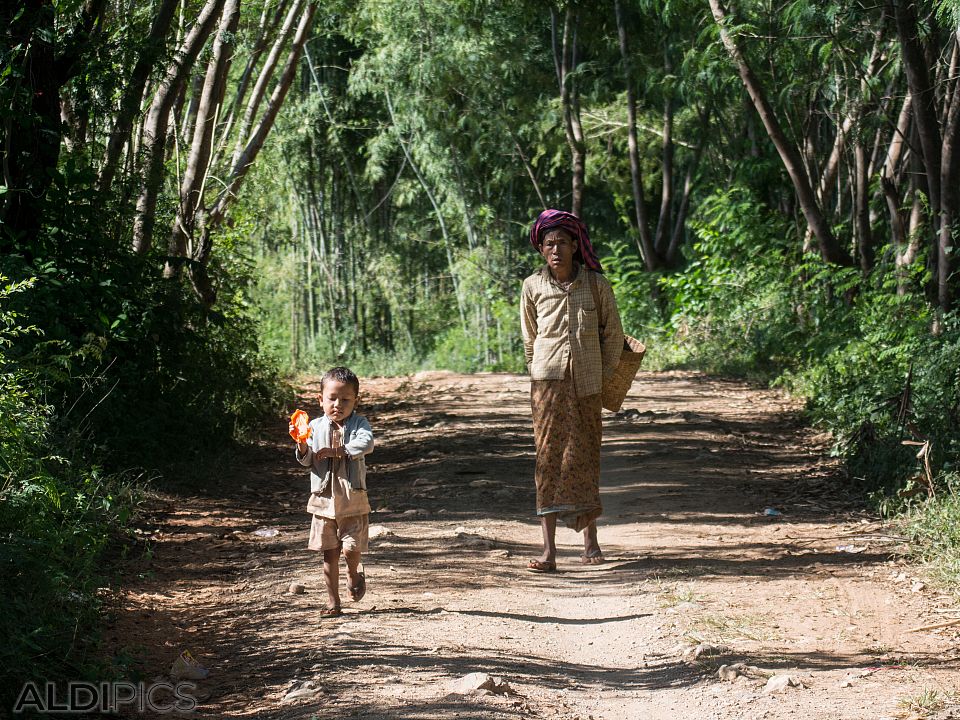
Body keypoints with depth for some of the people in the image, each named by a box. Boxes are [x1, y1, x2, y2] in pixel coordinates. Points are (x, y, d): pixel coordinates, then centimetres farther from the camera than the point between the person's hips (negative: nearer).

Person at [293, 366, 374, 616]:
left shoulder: (359, 424, -3)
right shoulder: (316, 426, 4)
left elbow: (366, 444, -24)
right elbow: (306, 461, 2)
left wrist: (335, 450, -30)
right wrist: (303, 446, -19)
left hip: (353, 499, -2)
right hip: (324, 499, 2)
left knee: (351, 549, -10)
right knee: (329, 554, 6)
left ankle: (354, 573, 25)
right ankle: (333, 602, 15)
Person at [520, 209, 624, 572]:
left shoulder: (596, 284, -1)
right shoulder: (533, 287, 0)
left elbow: (613, 334, 9)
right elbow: (529, 339, 11)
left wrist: (603, 376, 9)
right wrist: (541, 376, 11)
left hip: (586, 384, 1)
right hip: (548, 382, -1)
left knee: (585, 456, 9)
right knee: (549, 457, -7)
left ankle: (590, 539, 24)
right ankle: (549, 550, -11)